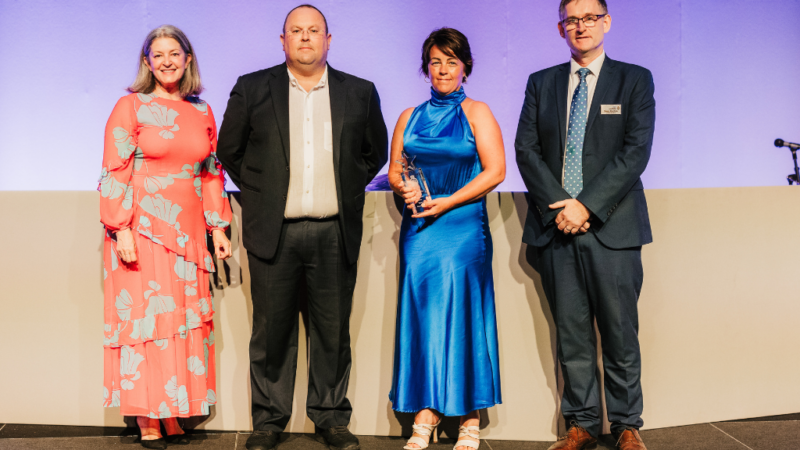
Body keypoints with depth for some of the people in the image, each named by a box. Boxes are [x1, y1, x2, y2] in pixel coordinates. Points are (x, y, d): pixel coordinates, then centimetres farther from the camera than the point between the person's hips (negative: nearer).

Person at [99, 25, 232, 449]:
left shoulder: (202, 113, 12)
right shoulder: (130, 107, -1)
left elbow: (212, 174, 15)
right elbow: (115, 172, -5)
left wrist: (218, 228, 11)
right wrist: (121, 229, -13)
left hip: (187, 233, 4)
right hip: (141, 231, -4)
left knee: (184, 323, 4)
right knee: (144, 319, -1)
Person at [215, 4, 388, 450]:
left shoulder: (360, 92, 8)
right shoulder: (252, 89, 5)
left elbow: (376, 151, 18)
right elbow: (229, 150, 12)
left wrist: (349, 188, 11)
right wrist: (257, 190, 8)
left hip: (336, 234, 1)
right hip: (274, 231, -1)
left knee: (333, 331, 7)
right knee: (271, 331, 5)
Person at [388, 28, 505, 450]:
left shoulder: (476, 112, 3)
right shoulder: (410, 117, 15)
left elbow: (495, 170, -5)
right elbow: (394, 170, 16)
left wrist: (448, 202, -12)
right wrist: (403, 187, -8)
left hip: (462, 226, -3)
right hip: (418, 228, 4)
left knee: (460, 314, -6)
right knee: (421, 312, -1)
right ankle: (425, 412, 4)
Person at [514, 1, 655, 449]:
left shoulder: (635, 80, 6)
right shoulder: (541, 83, 15)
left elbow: (636, 150, -5)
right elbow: (526, 149, 6)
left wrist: (587, 206, -13)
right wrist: (557, 205, -8)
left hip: (612, 226, -2)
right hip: (556, 226, 2)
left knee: (620, 333, 2)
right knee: (571, 335, 5)